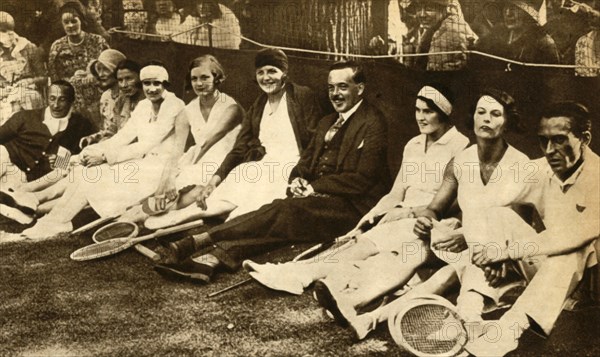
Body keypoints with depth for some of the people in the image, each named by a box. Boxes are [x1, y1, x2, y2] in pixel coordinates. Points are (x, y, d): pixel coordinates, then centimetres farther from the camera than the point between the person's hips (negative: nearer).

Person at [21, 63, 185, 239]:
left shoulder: (174, 105, -12)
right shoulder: (143, 106, 13)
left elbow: (147, 145, -18)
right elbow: (122, 137, 7)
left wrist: (105, 156, -19)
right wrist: (92, 150, -11)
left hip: (162, 167, -7)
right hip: (143, 162, 7)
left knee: (94, 174, -18)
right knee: (89, 170, -12)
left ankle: (55, 223, -9)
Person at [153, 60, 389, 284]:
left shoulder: (372, 123, -4)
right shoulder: (327, 122, 22)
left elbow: (360, 180, -13)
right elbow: (305, 162, 21)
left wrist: (313, 187, -15)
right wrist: (297, 181, -3)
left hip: (349, 206, -7)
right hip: (318, 199, 7)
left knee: (282, 211, -27)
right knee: (276, 215, -21)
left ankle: (196, 242, -33)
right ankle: (212, 259, -39)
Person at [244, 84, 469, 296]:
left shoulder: (460, 145, -2)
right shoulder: (413, 145, 21)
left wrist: (408, 211, -13)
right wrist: (372, 214, -1)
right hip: (405, 218, 6)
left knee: (371, 243, -31)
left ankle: (303, 275, -44)